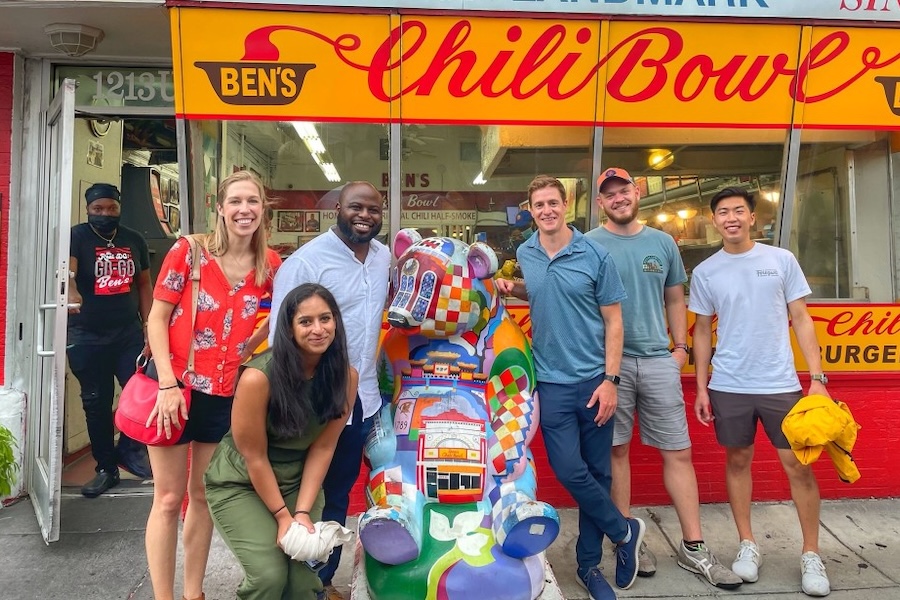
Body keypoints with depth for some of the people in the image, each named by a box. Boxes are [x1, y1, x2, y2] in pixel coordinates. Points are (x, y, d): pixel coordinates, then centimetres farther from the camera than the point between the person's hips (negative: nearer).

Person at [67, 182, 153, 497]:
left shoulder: (135, 240, 7)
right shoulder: (76, 236, -5)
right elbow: (66, 271, -23)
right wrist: (71, 292, -46)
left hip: (129, 332, 2)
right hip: (86, 337, -2)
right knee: (96, 402, 8)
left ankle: (129, 448, 20)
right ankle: (106, 468, 22)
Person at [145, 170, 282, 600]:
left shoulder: (270, 266, 0)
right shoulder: (189, 250, -9)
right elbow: (156, 318, -8)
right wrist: (167, 384, -16)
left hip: (226, 395, 3)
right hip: (177, 386, -3)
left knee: (203, 494, 16)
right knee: (169, 498, 6)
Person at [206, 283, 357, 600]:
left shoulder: (346, 376, -14)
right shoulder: (258, 377, -27)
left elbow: (323, 448, -9)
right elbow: (254, 457, -18)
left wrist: (303, 512, -13)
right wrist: (283, 516, -13)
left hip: (299, 482, 3)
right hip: (239, 484, -3)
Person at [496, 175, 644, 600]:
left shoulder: (595, 255, -5)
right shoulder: (524, 255, 4)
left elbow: (613, 321, -3)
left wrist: (610, 380, -9)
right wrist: (511, 290, 2)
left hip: (594, 380, -1)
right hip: (552, 382, 2)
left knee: (597, 472, 8)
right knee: (570, 470, -5)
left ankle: (589, 565, 27)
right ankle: (625, 532, 23)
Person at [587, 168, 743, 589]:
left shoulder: (663, 243, 12)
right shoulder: (588, 245, 0)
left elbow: (675, 299, 17)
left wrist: (680, 346, 8)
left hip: (659, 360, 3)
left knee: (679, 453, 6)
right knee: (616, 450, 6)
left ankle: (693, 547, 18)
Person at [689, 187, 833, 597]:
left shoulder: (781, 260, 2)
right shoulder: (705, 272, 3)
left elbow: (800, 319, 4)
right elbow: (702, 331, 8)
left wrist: (818, 378, -3)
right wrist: (701, 387, 4)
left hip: (780, 384, 0)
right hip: (728, 386, 1)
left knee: (798, 465, 3)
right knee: (738, 461, 10)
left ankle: (811, 555, 19)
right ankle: (747, 544, 25)